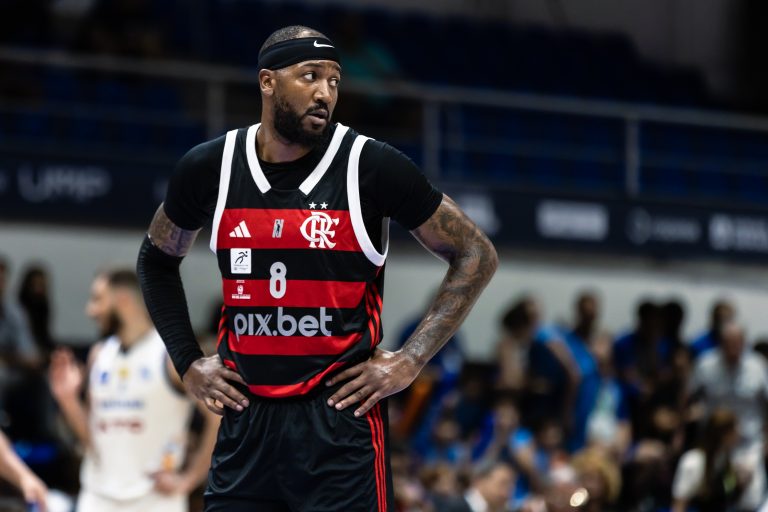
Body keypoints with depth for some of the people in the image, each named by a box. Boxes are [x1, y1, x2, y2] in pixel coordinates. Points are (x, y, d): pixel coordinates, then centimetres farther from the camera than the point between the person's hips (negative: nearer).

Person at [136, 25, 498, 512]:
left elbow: (476, 256, 0)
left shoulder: (371, 166, -7)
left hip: (341, 416, -3)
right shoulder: (209, 168, 3)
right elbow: (158, 260, 22)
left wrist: (409, 362, -6)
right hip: (246, 418, 4)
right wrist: (188, 362, 11)